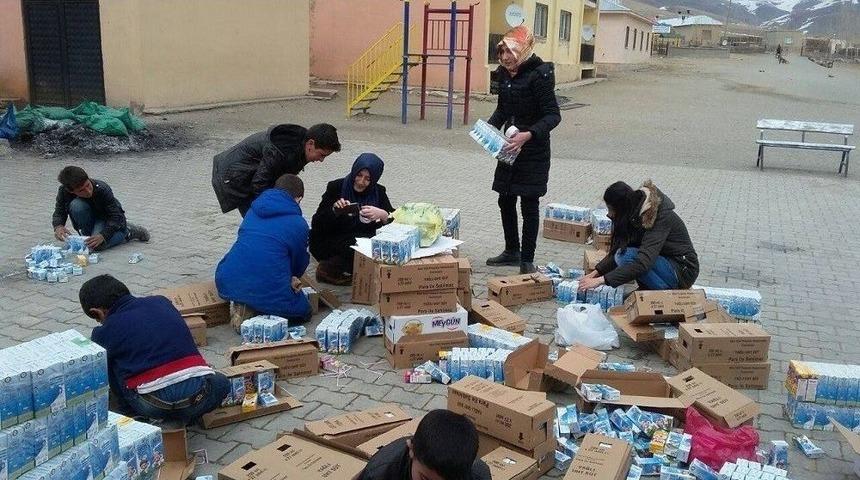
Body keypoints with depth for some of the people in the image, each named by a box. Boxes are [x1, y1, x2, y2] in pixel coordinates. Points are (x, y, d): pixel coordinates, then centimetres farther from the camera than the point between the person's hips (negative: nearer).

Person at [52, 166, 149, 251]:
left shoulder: (102, 189, -32)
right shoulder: (64, 191, -22)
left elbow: (116, 216, -29)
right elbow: (59, 212, -9)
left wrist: (103, 235, -43)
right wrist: (58, 226, -33)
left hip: (107, 218, -3)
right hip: (89, 218, 3)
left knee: (98, 245, -32)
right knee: (76, 205, -31)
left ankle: (128, 232, -3)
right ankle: (87, 237, -10)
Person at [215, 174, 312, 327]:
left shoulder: (252, 211, 15)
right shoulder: (299, 224, 1)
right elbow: (300, 263, 15)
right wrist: (292, 278, 41)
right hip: (269, 294, -4)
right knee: (303, 311, 22)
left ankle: (243, 306, 8)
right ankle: (259, 311, -2)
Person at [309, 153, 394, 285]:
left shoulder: (378, 192, 6)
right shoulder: (336, 187, -1)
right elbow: (317, 224, -4)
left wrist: (383, 215, -24)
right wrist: (334, 210, -22)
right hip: (332, 244, -4)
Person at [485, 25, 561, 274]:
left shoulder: (538, 74, -17)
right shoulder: (504, 74, 4)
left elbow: (553, 115, -19)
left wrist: (528, 135, -33)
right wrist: (490, 127, -2)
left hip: (533, 151, -7)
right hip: (510, 148, 7)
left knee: (529, 204, -1)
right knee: (505, 200, 14)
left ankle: (527, 260, 8)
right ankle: (512, 251, 30)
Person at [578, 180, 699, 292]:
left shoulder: (659, 217, -26)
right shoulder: (636, 213, -1)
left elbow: (643, 262, -35)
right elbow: (616, 250, 9)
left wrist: (602, 280, -35)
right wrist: (597, 272, -2)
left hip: (682, 272, -8)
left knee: (626, 256, -25)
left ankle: (666, 291, -11)